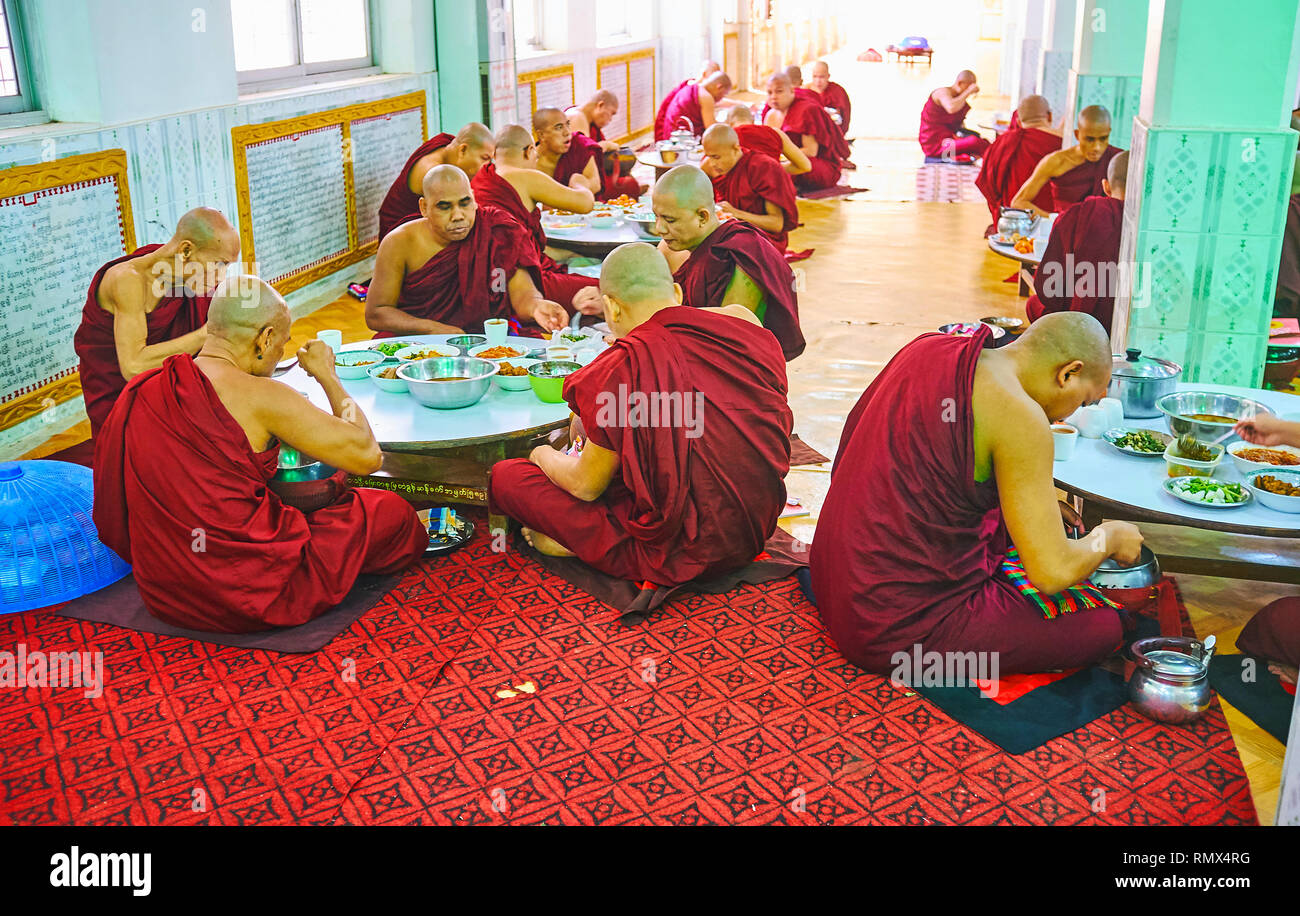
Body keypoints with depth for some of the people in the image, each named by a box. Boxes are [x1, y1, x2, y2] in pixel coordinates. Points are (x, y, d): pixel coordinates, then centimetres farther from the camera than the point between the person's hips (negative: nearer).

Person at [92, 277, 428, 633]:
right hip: (248, 598, -8)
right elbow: (368, 456, -13)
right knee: (391, 512, 9)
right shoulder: (259, 396, -17)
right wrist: (327, 375, 2)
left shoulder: (139, 391, 3)